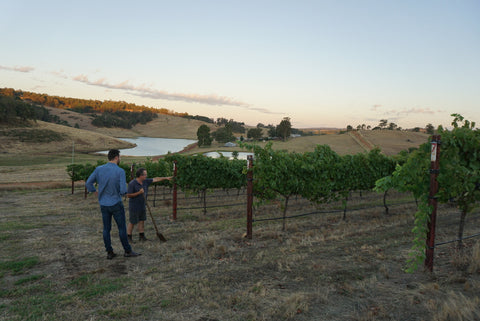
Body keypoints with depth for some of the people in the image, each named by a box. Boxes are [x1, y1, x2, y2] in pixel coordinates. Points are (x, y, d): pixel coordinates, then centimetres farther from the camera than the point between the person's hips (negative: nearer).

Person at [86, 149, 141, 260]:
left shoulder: (99, 169, -4)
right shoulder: (120, 171, -16)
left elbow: (88, 183, -3)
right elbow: (123, 190, -21)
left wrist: (96, 193, 14)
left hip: (103, 204, 4)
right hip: (116, 204, -4)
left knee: (106, 229, 12)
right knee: (122, 228, 7)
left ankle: (109, 253, 18)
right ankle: (127, 251, 17)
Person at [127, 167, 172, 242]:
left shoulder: (145, 181, 1)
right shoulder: (132, 183, -19)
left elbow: (155, 179, 8)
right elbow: (128, 195, -19)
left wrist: (165, 178, 8)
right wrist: (139, 193, -26)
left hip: (142, 206, 7)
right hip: (134, 207, -7)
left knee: (142, 221, 11)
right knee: (132, 222, 2)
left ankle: (141, 237, 20)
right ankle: (128, 237, 16)